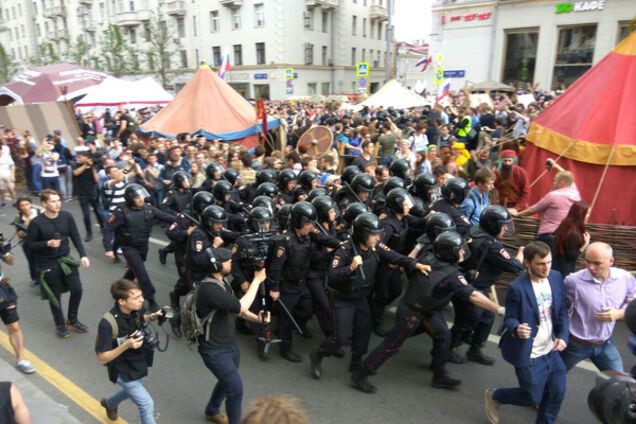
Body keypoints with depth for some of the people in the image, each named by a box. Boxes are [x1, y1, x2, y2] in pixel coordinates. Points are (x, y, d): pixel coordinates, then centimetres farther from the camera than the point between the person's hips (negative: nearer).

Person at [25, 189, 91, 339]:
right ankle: (60, 325, 32)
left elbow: (75, 237, -3)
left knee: (77, 290, 3)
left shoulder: (67, 216, -9)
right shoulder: (36, 222, -18)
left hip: (65, 259, 3)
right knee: (55, 295, 10)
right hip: (47, 264, -3)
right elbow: (29, 244, -9)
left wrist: (83, 255, -11)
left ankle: (72, 320, 28)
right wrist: (47, 244, -25)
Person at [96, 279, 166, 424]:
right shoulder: (108, 324, -34)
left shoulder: (135, 309, -18)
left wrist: (152, 317, -13)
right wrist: (126, 345, -39)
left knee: (132, 391, 32)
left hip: (137, 362, 7)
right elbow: (102, 359, -25)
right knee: (147, 404, -6)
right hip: (123, 371, -7)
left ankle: (109, 403, 63)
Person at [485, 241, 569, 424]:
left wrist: (563, 335, -8)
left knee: (557, 393, 13)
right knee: (532, 398, 6)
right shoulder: (517, 288, -23)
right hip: (528, 354, -6)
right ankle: (494, 396, 33)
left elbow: (562, 310, 5)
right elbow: (509, 318, -15)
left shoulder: (556, 277, -4)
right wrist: (517, 328, -37)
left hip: (551, 350, 6)